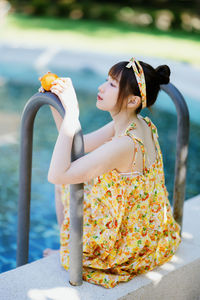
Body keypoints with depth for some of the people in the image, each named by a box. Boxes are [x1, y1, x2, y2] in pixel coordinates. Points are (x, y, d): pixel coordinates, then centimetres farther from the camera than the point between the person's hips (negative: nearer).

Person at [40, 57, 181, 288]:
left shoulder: (125, 145, -36)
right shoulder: (141, 125, -7)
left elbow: (56, 176, -40)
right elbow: (80, 145, 3)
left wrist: (71, 113, -37)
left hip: (130, 248, -8)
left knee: (65, 187, 11)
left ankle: (67, 253, 39)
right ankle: (65, 251, 43)